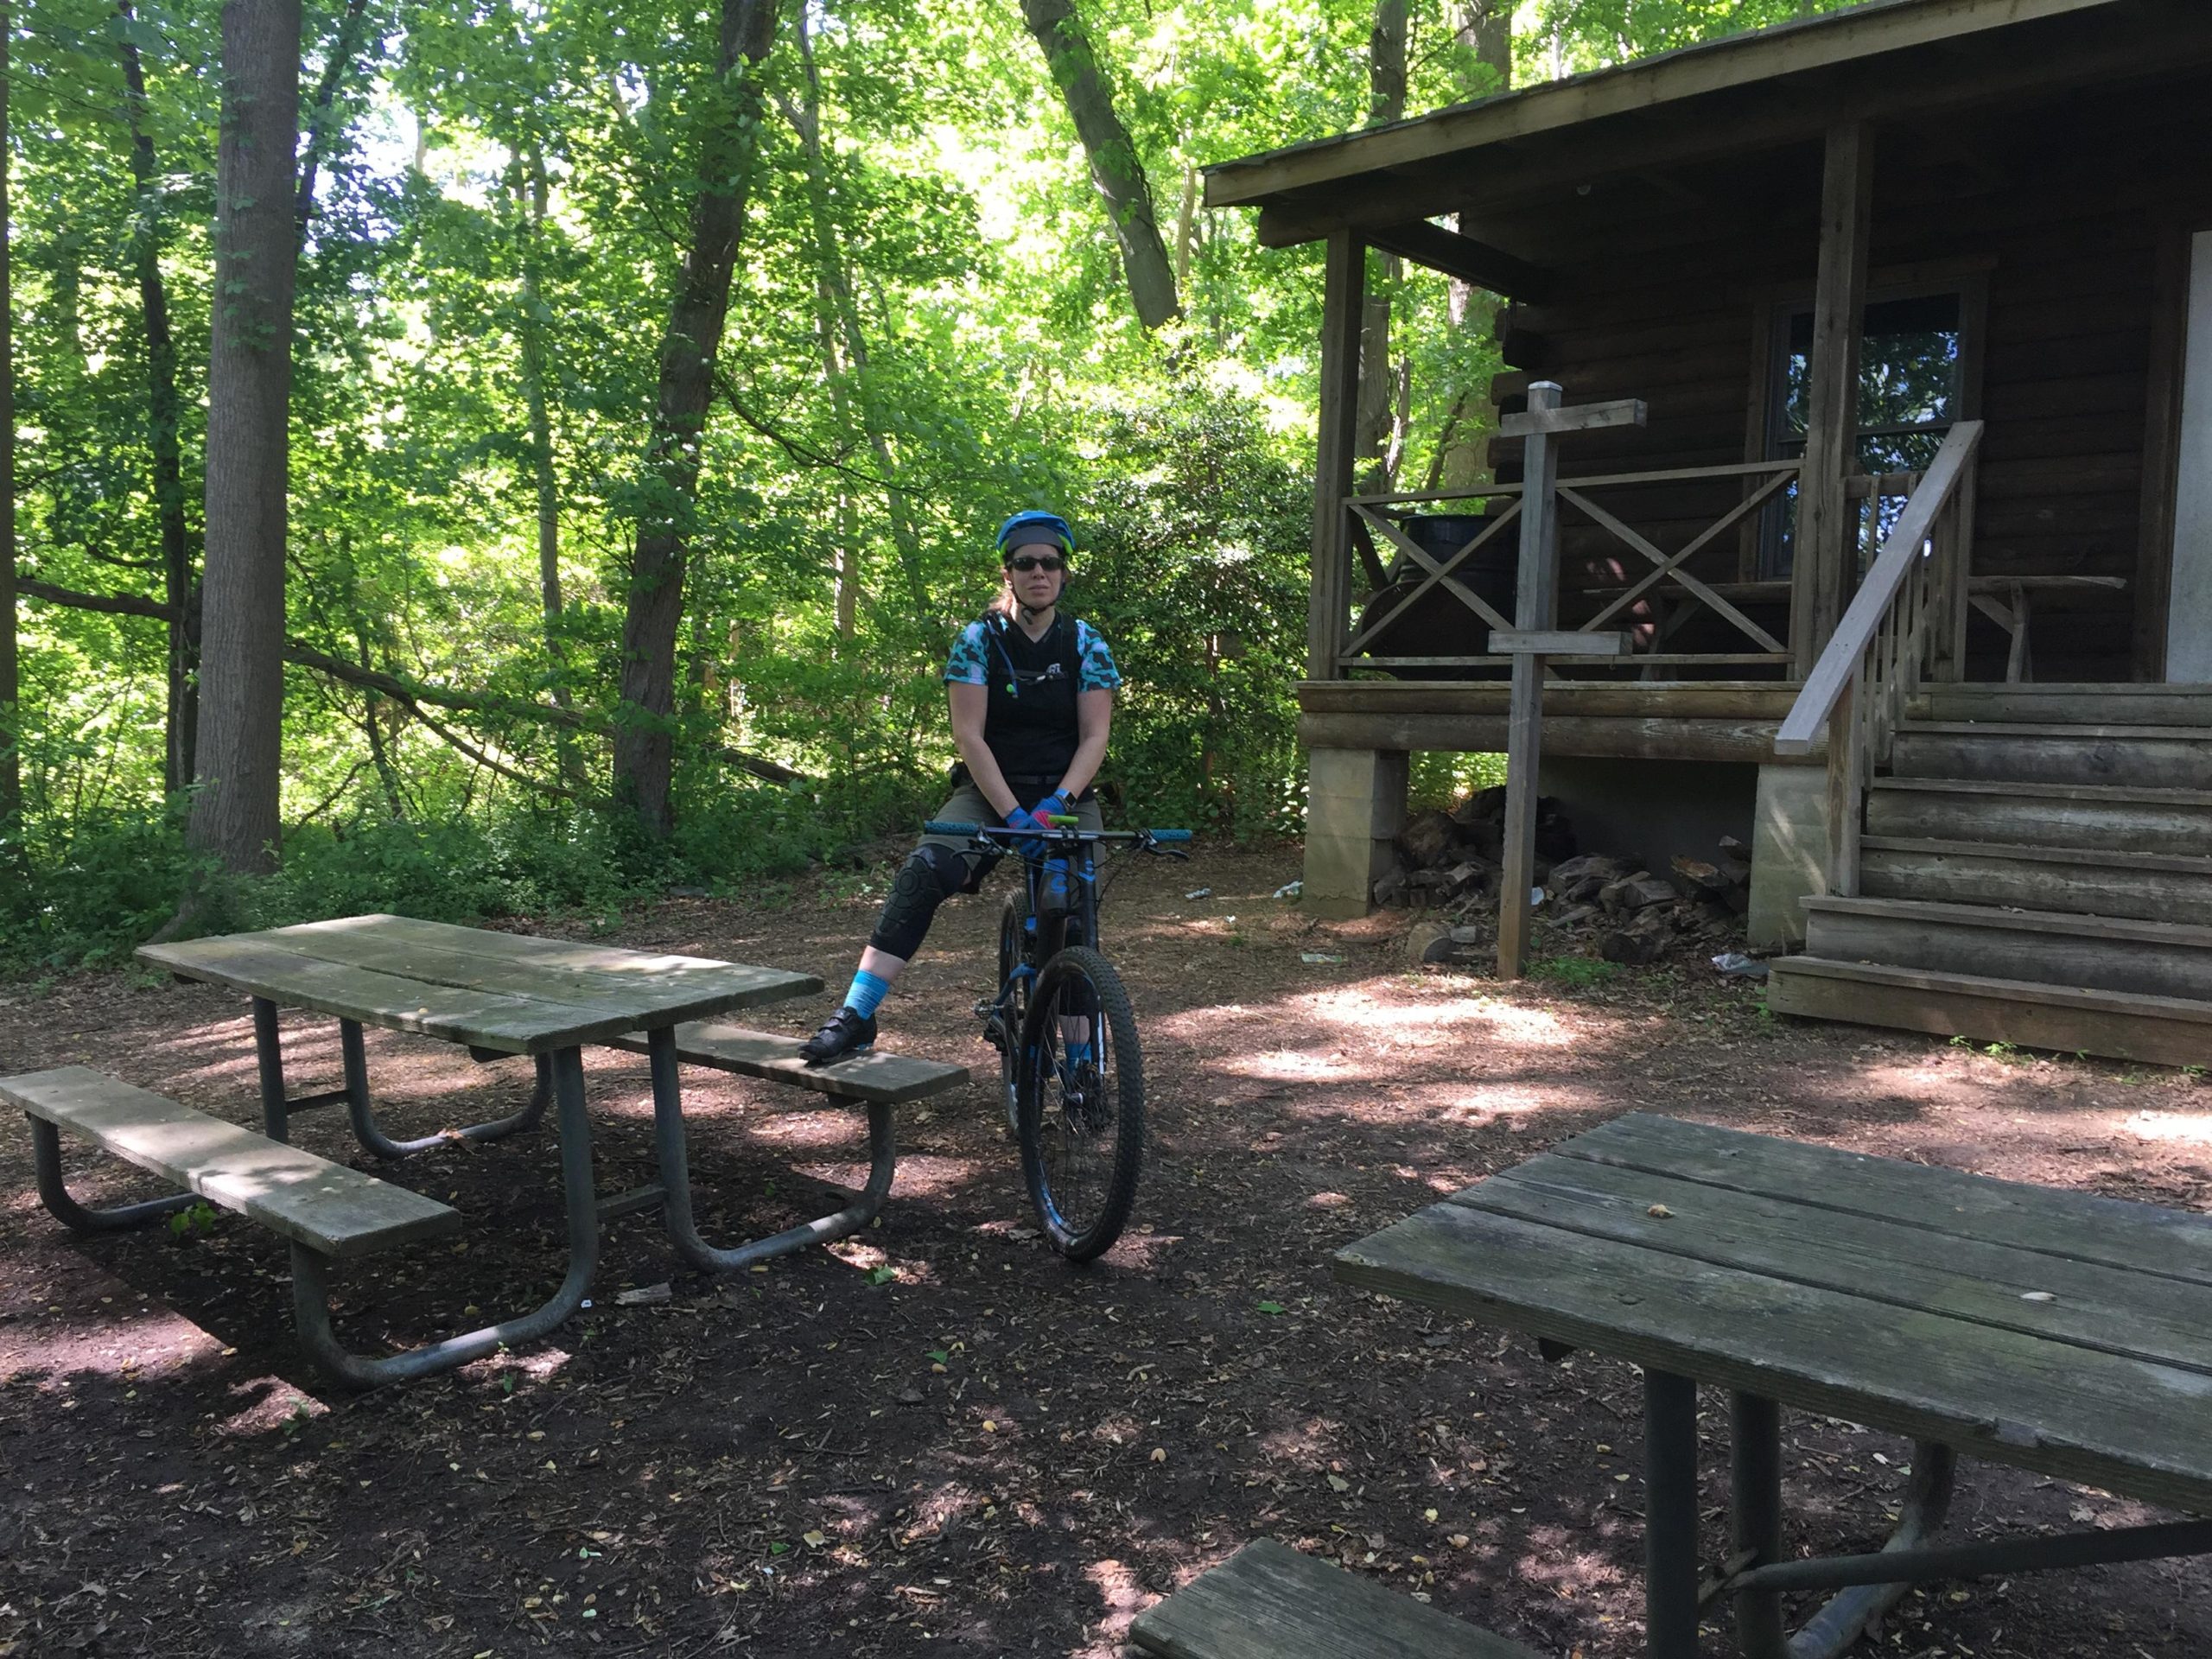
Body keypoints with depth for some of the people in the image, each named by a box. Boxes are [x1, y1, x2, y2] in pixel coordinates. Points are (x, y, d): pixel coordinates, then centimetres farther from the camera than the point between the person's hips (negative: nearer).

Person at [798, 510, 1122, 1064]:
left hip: (1066, 796, 1)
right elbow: (969, 736, -10)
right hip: (988, 790, -1)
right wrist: (1014, 816, -20)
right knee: (925, 870, -27)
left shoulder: (1085, 643, 1)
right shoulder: (979, 639, -3)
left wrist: (1054, 806, -21)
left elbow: (1095, 737, -5)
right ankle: (855, 1017, -31)